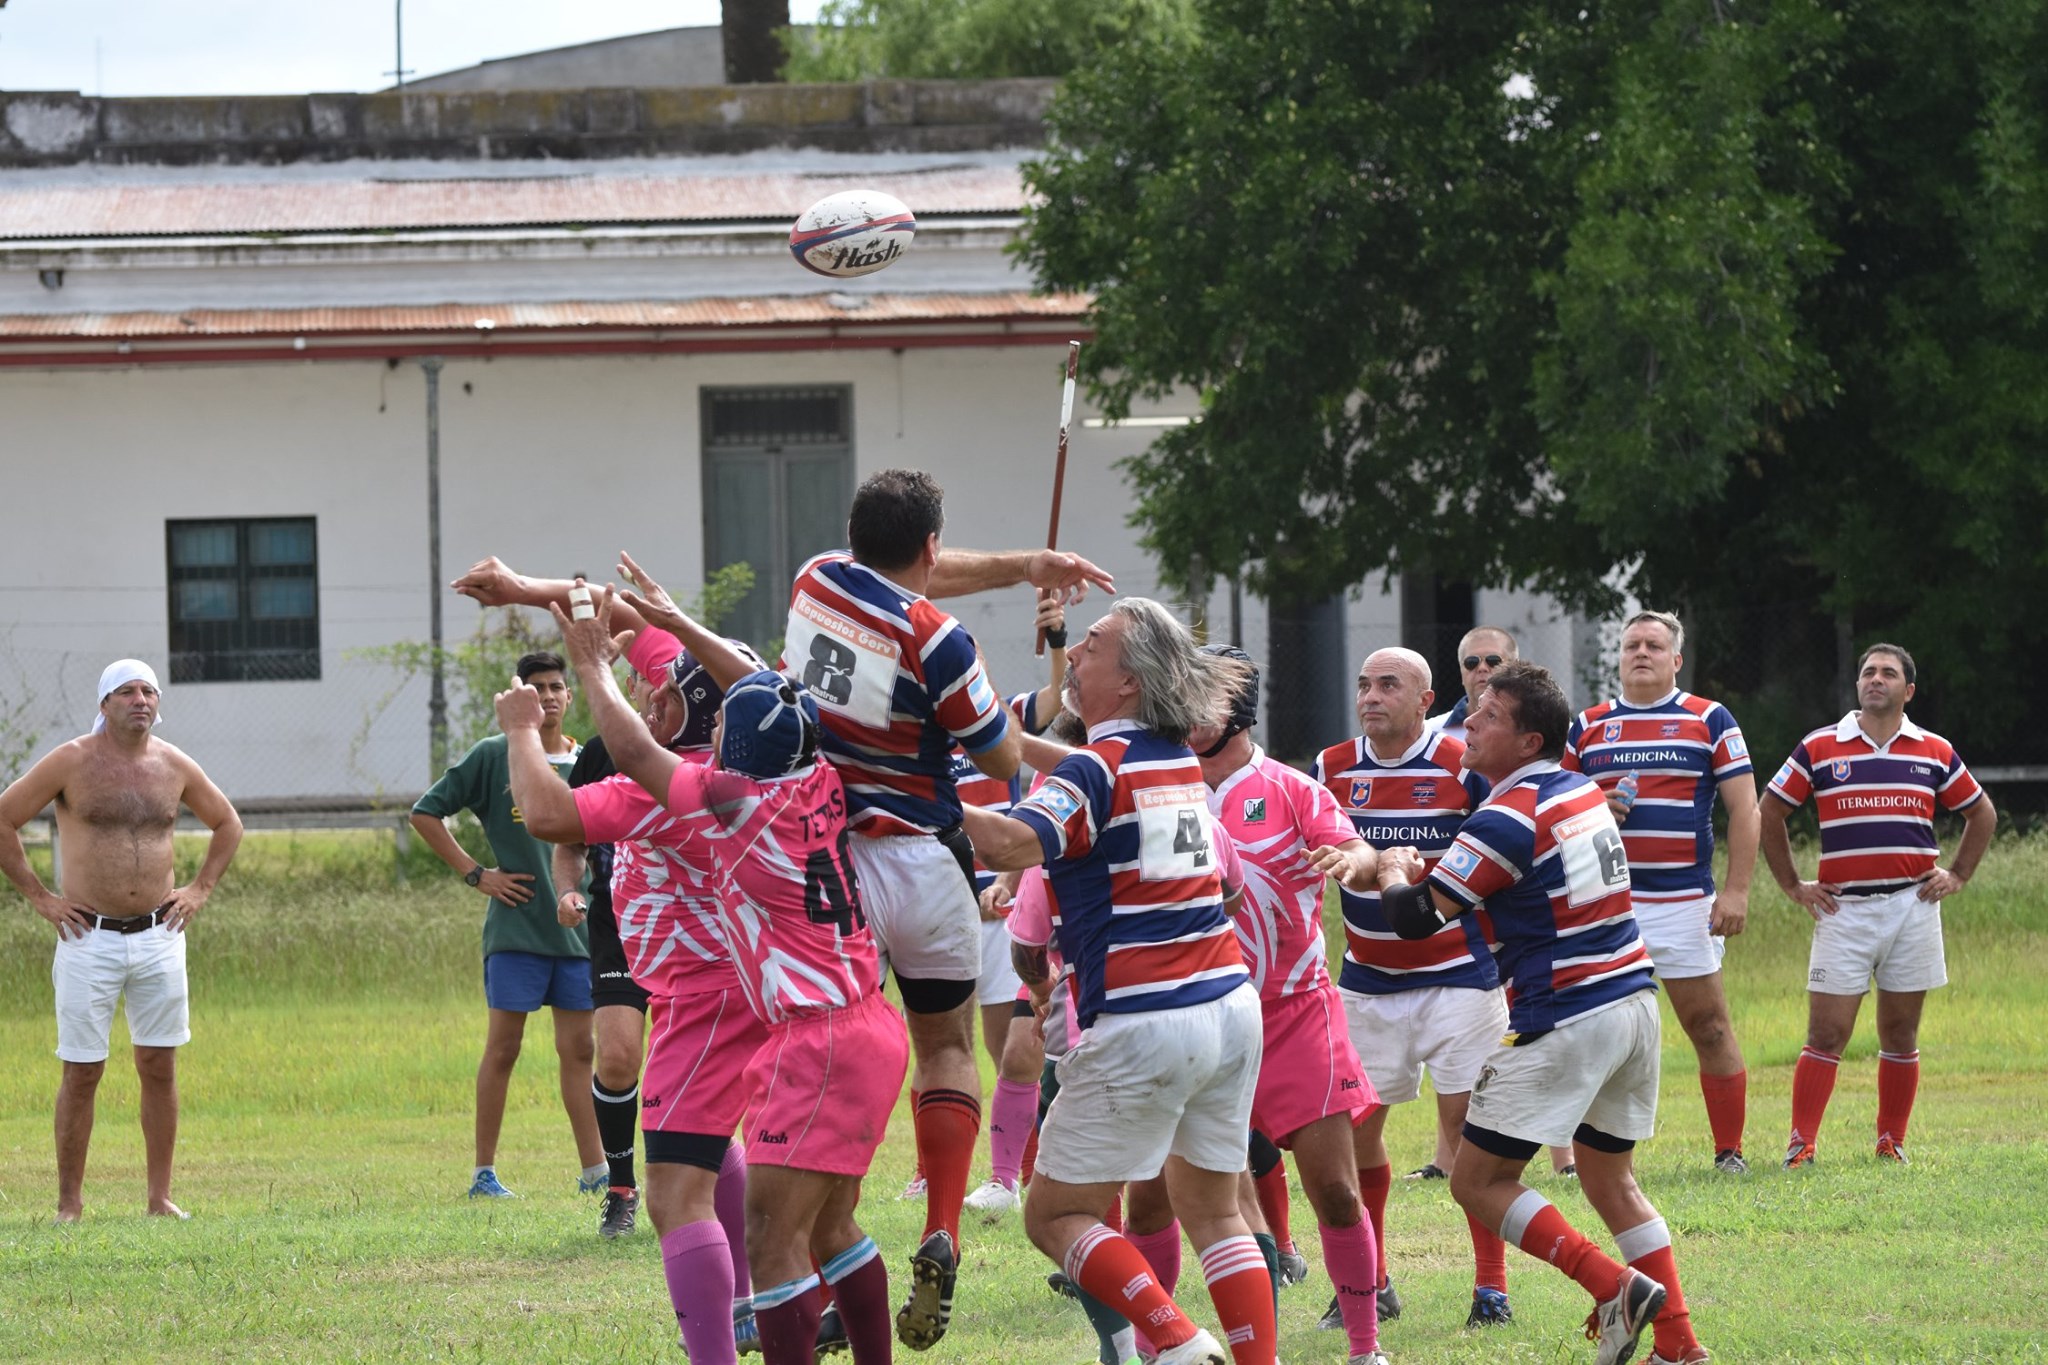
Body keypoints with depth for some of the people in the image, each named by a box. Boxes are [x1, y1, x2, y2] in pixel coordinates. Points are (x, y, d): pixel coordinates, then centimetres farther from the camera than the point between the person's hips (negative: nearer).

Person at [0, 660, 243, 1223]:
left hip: (159, 938, 3)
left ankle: (160, 1197, 10)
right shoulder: (72, 763, -5)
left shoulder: (173, 766, 6)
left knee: (159, 1067, 4)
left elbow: (227, 823, 22)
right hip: (90, 939, -3)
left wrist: (200, 889, 10)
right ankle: (69, 1203, 5)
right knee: (82, 1072, -1)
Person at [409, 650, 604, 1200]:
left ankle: (595, 1169, 8)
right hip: (515, 927, -4)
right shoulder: (494, 756, -2)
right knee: (503, 1046, -1)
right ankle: (484, 1171, 4)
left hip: (577, 927, 4)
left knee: (578, 1048, 6)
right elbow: (426, 813, -1)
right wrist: (475, 874, -6)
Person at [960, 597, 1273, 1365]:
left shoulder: (1100, 768, -11)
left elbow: (1016, 843, -31)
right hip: (1230, 1006, 8)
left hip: (1143, 1026, -8)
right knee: (1213, 1211, 17)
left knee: (1056, 1215, 1)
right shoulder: (1180, 760, 13)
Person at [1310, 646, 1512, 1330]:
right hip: (1366, 983, 4)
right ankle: (1368, 1284, 13)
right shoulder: (1331, 770, 1)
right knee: (1355, 1126, 1)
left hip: (1458, 973, -4)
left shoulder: (1463, 769, -9)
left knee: (1466, 1122, -6)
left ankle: (1492, 1286, 1)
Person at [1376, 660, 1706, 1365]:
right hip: (1634, 1002, 9)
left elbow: (1416, 917, -14)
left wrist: (1393, 871, 7)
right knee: (1611, 1179, 19)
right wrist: (1435, 870, 21)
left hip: (1564, 1022, -9)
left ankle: (1615, 1286, -12)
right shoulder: (1583, 792, 11)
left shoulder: (1510, 817, -15)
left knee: (1478, 1181, -1)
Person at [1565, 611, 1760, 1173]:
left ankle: (1729, 1152, 5)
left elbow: (1744, 808, 1)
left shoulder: (1710, 720, 4)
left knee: (1708, 1024, -2)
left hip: (1685, 903, -2)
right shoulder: (1588, 726, 12)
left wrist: (1737, 889, -8)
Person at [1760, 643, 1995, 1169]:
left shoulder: (1935, 752, 8)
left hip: (1913, 907, 2)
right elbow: (1770, 813, 11)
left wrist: (1957, 875, 11)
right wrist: (1793, 885, 6)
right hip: (1844, 909, -2)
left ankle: (1892, 1142, 14)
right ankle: (1801, 1145, -6)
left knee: (1900, 1037, 6)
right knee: (1825, 1036, -7)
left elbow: (1982, 814, 21)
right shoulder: (1819, 749, 4)